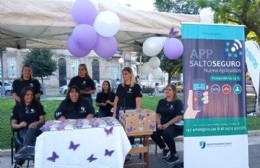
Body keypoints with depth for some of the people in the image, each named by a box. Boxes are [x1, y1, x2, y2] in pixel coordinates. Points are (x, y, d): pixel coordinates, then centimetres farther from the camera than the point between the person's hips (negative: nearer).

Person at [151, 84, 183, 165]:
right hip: (163, 124, 5)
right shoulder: (161, 101, 12)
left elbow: (179, 117, -14)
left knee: (166, 134, -35)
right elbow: (157, 114, 10)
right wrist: (159, 124, -10)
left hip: (176, 125, -5)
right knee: (153, 133, -23)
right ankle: (165, 148, 7)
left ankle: (175, 156, -11)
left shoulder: (178, 102, -5)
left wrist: (167, 124, -22)